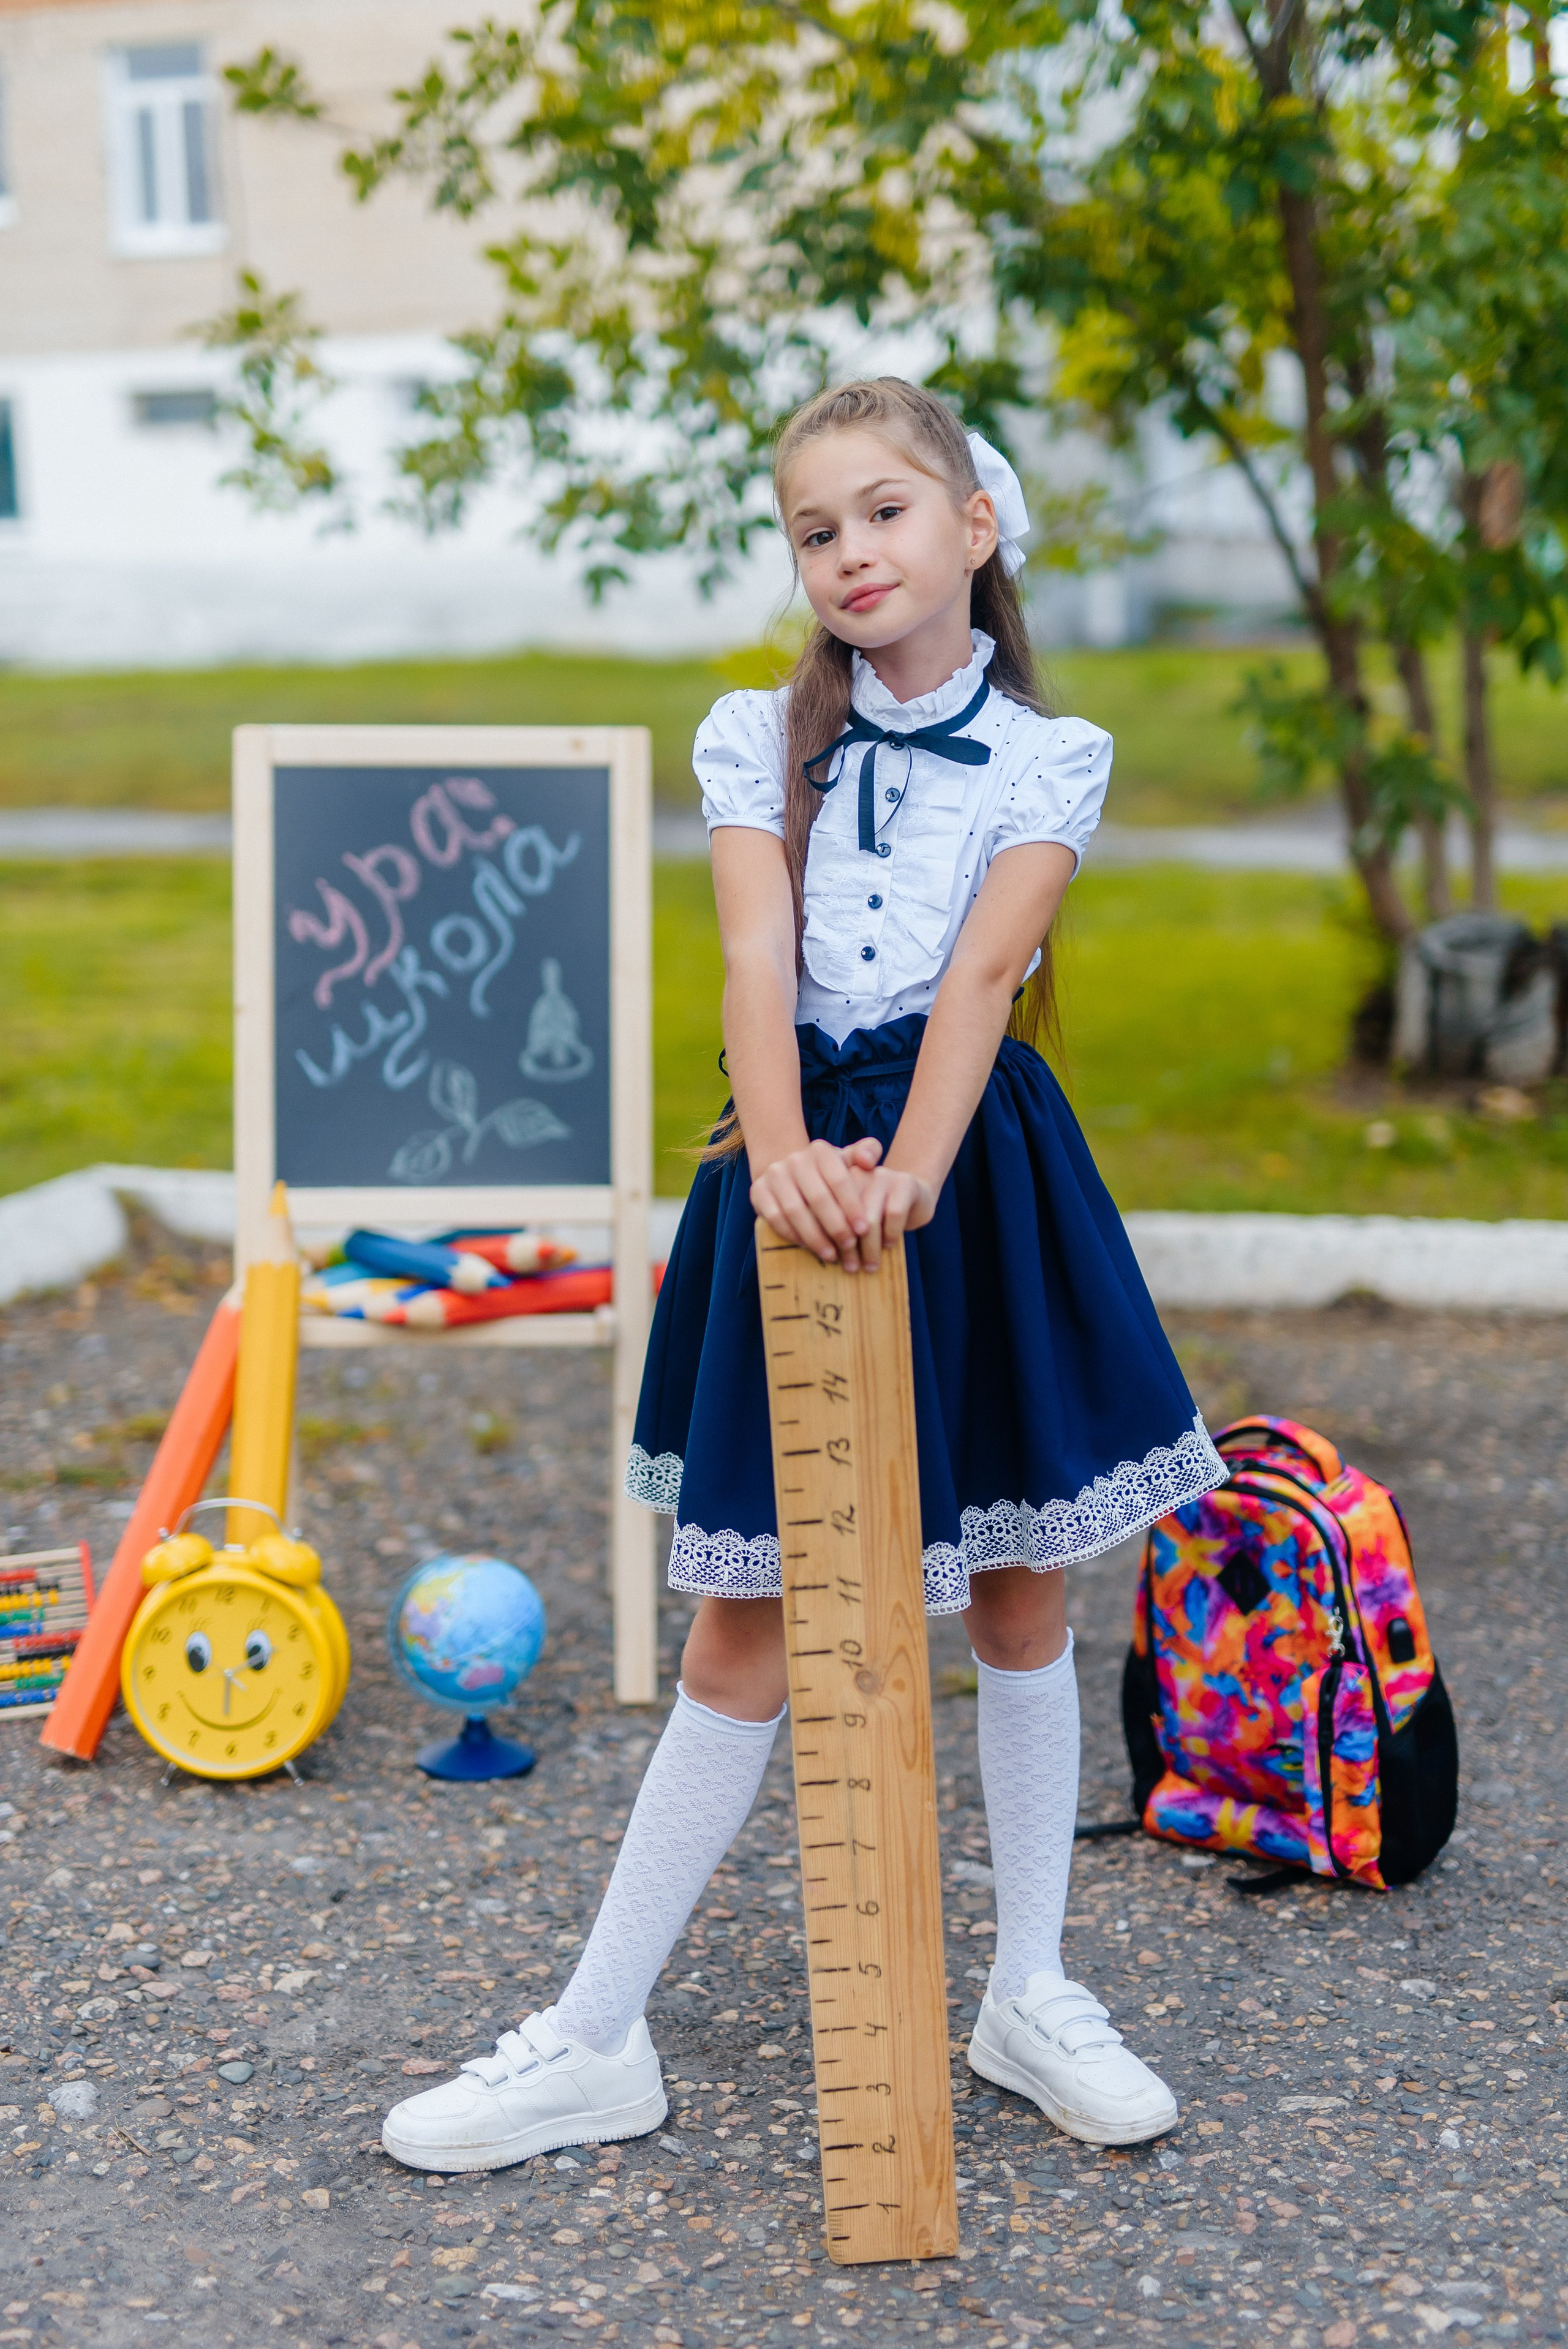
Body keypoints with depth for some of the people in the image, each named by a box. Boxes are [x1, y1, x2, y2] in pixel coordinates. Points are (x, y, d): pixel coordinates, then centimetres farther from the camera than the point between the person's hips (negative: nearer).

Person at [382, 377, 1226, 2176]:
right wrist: (785, 1154, -29)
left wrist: (911, 1169, -29)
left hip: (977, 1174, 0)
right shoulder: (758, 739, 4)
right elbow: (758, 958, -11)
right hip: (797, 1175, 0)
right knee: (744, 1626, 2)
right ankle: (595, 2042, 12)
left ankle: (1029, 1995, 28)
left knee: (1017, 1600, 10)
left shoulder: (1048, 758, 2)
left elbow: (981, 972, -14)